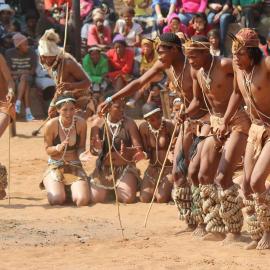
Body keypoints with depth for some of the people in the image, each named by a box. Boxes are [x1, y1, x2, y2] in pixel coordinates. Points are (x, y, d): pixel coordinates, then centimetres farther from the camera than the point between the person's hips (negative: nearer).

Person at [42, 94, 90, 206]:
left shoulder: (81, 123, -7)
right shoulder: (51, 125, -13)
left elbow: (81, 147, 3)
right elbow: (47, 149, -3)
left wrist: (82, 155, -20)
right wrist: (58, 148, -24)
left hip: (75, 167, 1)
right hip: (55, 167, -1)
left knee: (83, 200, -23)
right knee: (56, 200, -26)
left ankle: (69, 189, 16)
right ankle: (50, 185, 14)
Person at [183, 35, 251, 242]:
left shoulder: (226, 65, -19)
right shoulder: (196, 72, 4)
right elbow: (198, 100, 16)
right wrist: (186, 113, -4)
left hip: (237, 123, -8)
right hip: (216, 124, 8)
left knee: (223, 178, -15)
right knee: (205, 177, 4)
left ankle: (234, 230, -2)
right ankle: (216, 228, 13)